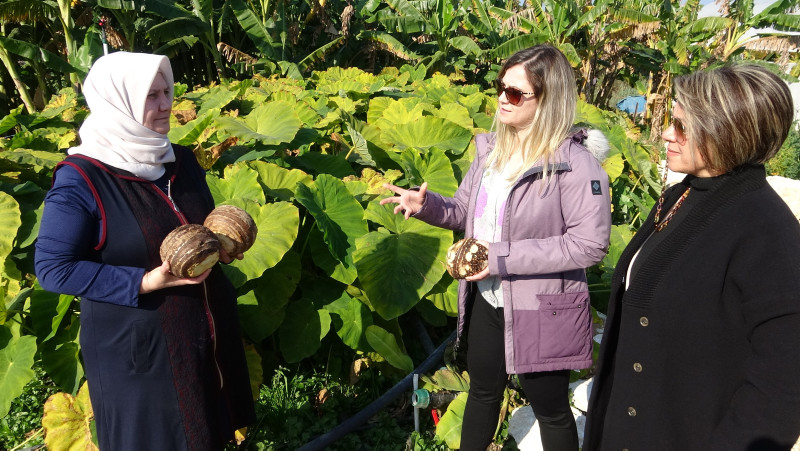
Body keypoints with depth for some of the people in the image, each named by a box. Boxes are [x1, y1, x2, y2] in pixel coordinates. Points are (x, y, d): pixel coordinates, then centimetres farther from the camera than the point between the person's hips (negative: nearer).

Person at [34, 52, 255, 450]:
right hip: (135, 348, -6)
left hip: (207, 333, 6)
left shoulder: (180, 160, 2)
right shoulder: (80, 180, -19)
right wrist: (145, 282, -25)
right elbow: (53, 269, -18)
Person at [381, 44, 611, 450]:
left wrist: (505, 257, -25)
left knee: (550, 408, 14)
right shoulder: (492, 148, 2)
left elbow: (590, 244, -23)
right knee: (483, 392, 25)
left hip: (541, 310, -6)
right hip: (485, 300, 7)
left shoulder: (575, 163, -20)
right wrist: (427, 205, -11)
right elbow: (466, 212, 10)